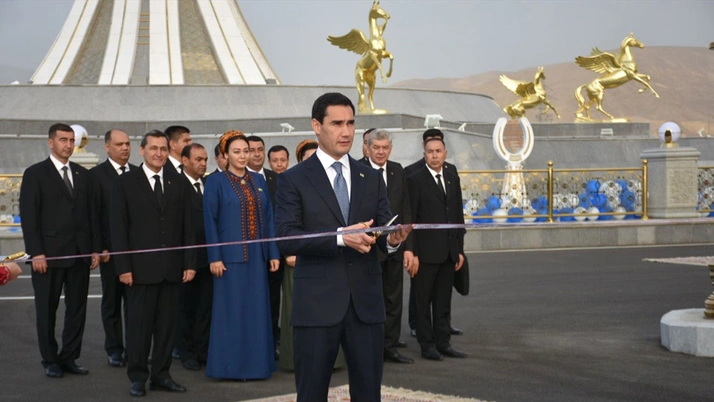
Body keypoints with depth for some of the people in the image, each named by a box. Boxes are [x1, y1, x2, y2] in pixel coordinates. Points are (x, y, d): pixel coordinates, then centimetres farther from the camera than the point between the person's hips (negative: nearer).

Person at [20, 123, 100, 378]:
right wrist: (36, 252, -14)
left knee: (77, 308, 6)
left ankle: (69, 358, 15)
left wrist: (95, 248, 6)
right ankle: (50, 361, 16)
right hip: (49, 254, -4)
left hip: (80, 254, 5)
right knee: (47, 310, 5)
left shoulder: (82, 174, 12)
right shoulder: (35, 174, -3)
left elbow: (91, 213, 12)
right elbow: (28, 216, -8)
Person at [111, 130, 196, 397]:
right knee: (139, 325, 2)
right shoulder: (125, 183, 2)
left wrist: (190, 263, 2)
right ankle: (138, 377, 11)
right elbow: (118, 228, -2)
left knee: (167, 325, 6)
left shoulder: (179, 183, 10)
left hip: (172, 268, 3)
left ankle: (161, 375, 15)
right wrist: (123, 267, -9)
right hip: (140, 267, -3)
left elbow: (187, 226, 9)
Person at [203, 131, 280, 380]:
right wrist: (214, 257, -13)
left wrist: (273, 253, 4)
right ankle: (231, 365, 7)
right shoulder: (216, 182, -3)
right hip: (230, 255, -5)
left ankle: (255, 362, 15)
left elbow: (268, 217, 10)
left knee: (257, 307, 7)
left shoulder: (259, 181, 11)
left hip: (256, 255, 5)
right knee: (232, 308, -1)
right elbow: (210, 222, -7)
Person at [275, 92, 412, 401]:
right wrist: (340, 237, -24)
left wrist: (393, 239, -18)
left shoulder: (372, 179, 12)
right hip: (317, 303, -3)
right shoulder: (293, 179, -1)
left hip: (366, 303, 3)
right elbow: (286, 238, -12)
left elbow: (383, 231, 6)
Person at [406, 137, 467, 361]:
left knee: (443, 301, 11)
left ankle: (443, 342, 18)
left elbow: (458, 216, 15)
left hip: (448, 252, 5)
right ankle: (427, 345, 8)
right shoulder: (415, 181, -5)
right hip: (426, 252, -5)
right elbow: (410, 219, -8)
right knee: (423, 301, 2)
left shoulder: (453, 180, 13)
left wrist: (459, 249, 10)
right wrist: (411, 251, -12)